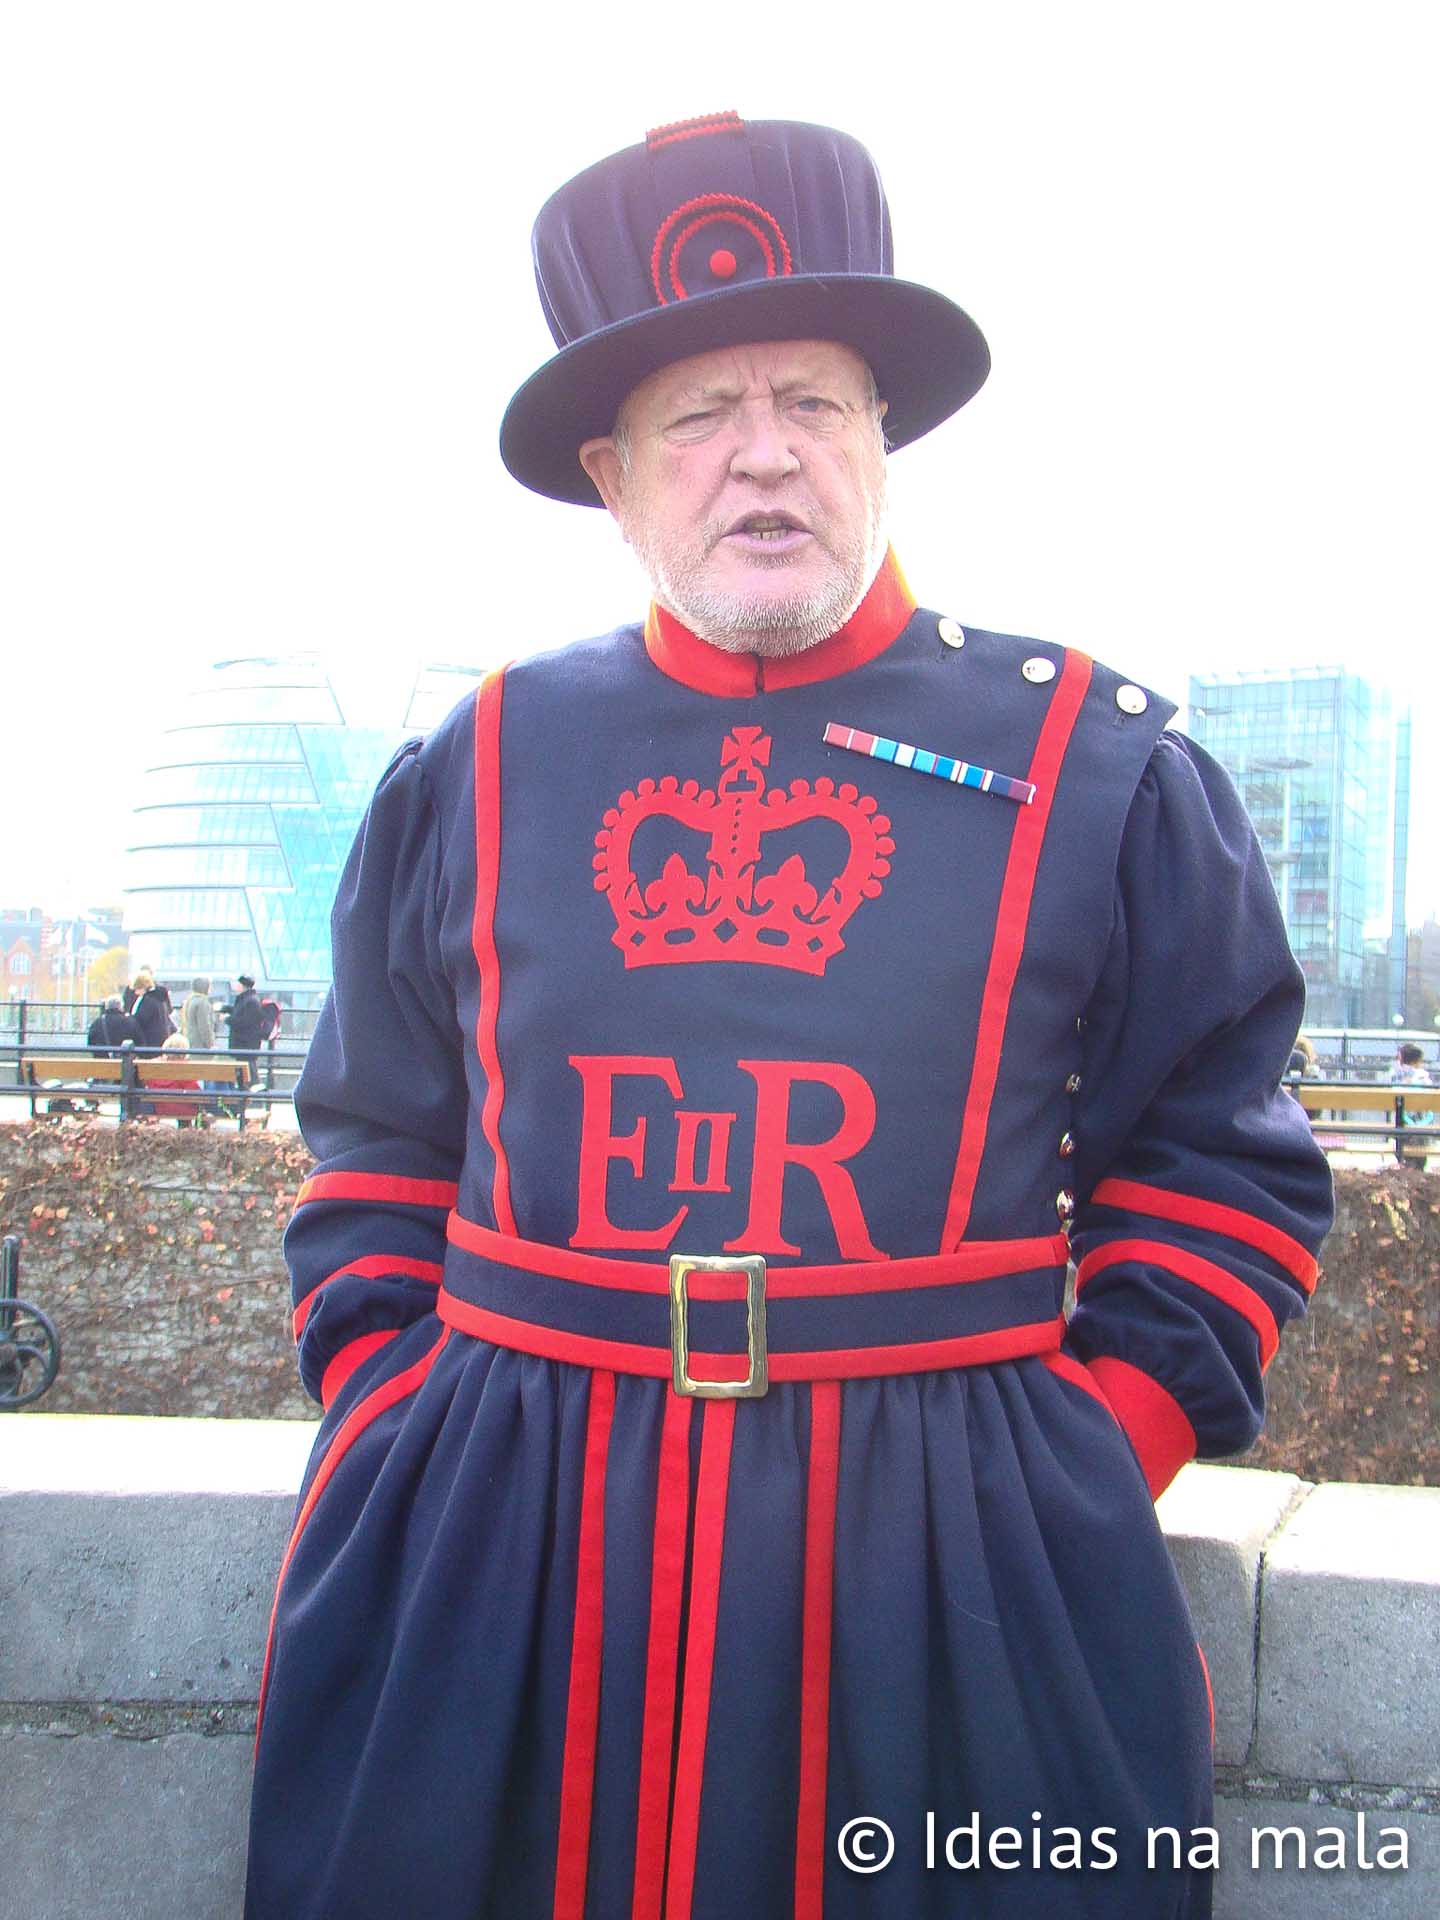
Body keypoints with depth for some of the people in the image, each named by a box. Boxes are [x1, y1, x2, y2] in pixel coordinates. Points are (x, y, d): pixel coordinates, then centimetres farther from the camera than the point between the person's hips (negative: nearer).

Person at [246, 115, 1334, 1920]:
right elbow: (378, 1148, 16)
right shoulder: (470, 771, 7)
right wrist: (389, 1408, 5)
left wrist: (1087, 1460, -2)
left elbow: (1221, 1163, 6)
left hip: (951, 1557, -1)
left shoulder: (1099, 770, 2)